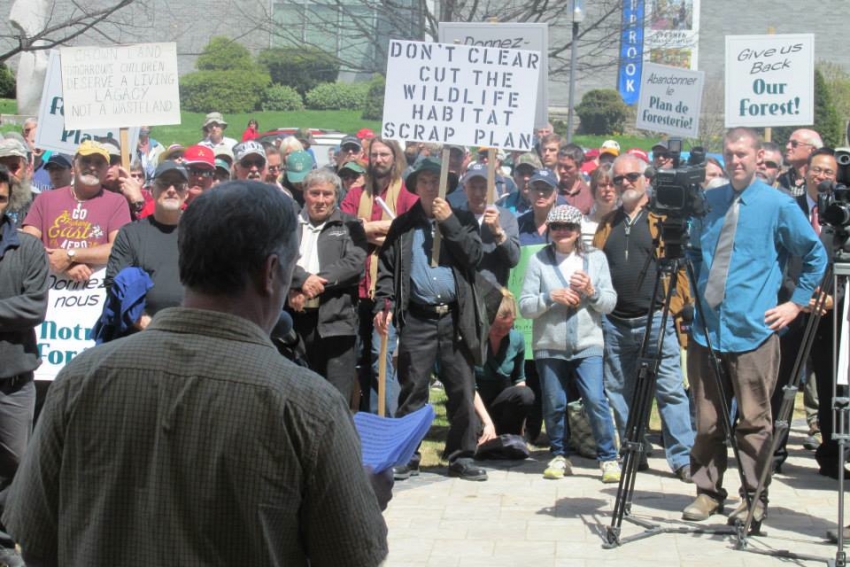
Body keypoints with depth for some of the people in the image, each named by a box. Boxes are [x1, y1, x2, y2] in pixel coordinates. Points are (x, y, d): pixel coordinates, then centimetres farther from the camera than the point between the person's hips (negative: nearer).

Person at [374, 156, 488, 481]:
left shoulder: (463, 220, 11)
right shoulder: (402, 226, 13)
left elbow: (473, 255, -4)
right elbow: (387, 269, 9)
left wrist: (448, 221, -7)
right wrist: (383, 305, -4)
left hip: (456, 317, 0)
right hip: (417, 318, 0)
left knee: (462, 391, 2)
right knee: (412, 390, 1)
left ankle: (462, 457, 11)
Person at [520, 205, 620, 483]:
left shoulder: (596, 258, 8)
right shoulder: (538, 261, 4)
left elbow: (610, 303, 6)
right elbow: (524, 306, -1)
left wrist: (591, 291, -12)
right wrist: (550, 297, -16)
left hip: (587, 344, 0)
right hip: (549, 345, 0)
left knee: (596, 400, -10)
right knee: (554, 406, 6)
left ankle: (608, 458, 2)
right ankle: (559, 456, 23)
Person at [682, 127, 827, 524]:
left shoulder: (779, 205, -3)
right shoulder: (709, 201, 11)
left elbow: (816, 256, 3)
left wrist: (796, 303, 0)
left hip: (753, 331, -4)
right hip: (706, 327, 4)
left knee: (753, 421, 1)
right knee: (707, 420, 8)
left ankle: (754, 498, 11)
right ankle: (707, 492, 19)